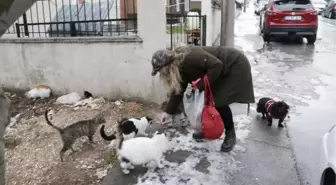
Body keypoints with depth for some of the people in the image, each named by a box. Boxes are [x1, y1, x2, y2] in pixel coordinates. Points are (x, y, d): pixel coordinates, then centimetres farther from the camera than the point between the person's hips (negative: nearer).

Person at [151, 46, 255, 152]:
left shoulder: (190, 57, -31)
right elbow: (178, 90, 7)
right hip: (221, 72, 9)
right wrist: (169, 112, 9)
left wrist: (200, 86, -27)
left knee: (220, 102, -12)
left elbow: (216, 65, -32)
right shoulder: (180, 68, -2)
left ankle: (230, 134, 8)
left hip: (236, 65, -9)